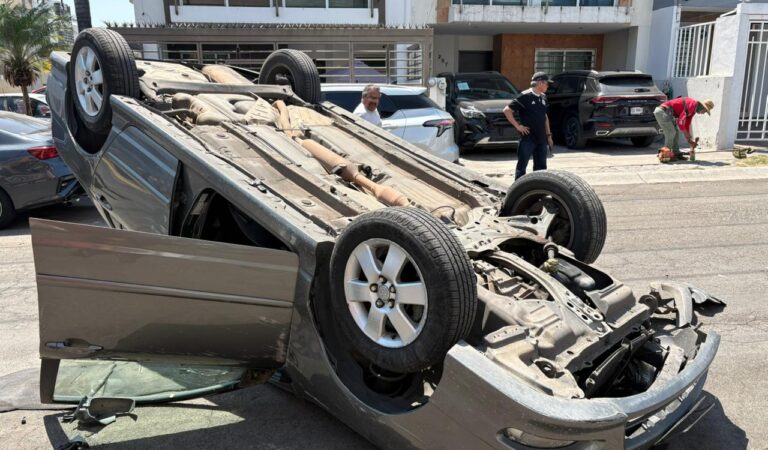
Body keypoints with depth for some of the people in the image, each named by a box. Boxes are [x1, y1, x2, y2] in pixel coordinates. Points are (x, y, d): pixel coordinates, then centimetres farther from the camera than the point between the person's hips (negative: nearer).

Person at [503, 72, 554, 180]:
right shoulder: (525, 96, -11)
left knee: (541, 167, 12)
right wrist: (517, 126, -13)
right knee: (522, 166, -2)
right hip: (528, 138, -7)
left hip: (541, 138, 7)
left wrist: (548, 134, 18)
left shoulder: (543, 97, 12)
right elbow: (507, 110, -12)